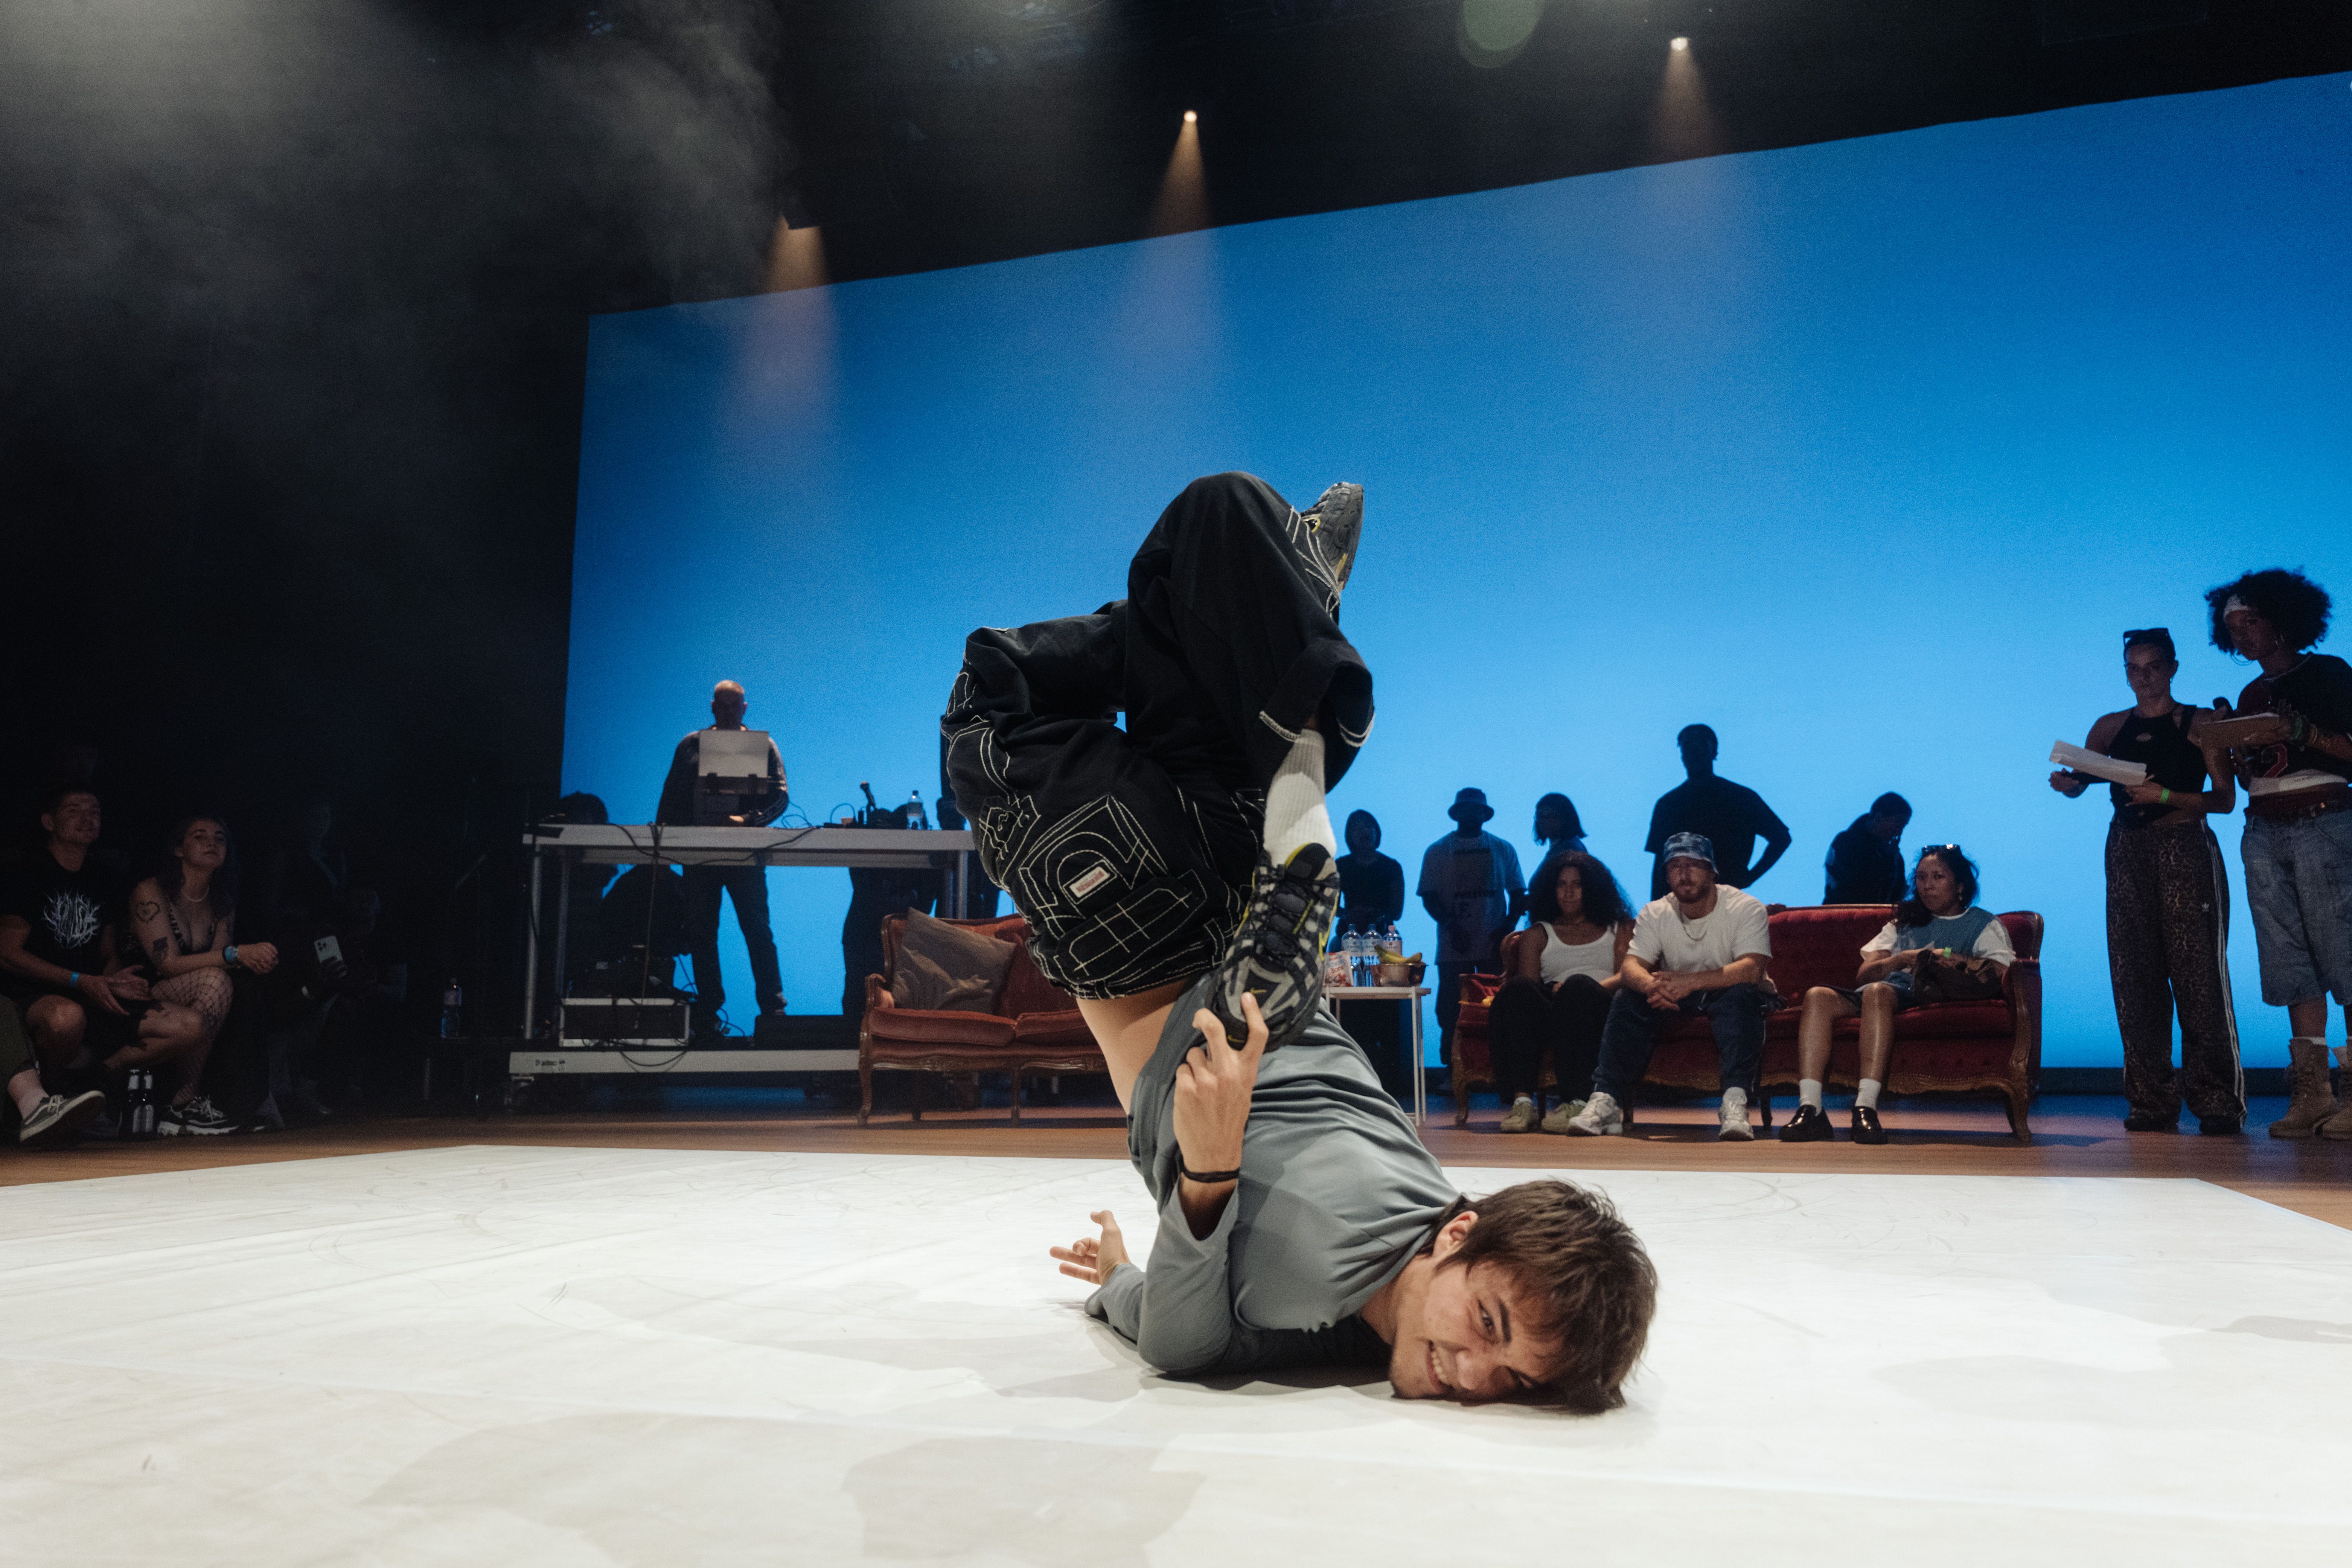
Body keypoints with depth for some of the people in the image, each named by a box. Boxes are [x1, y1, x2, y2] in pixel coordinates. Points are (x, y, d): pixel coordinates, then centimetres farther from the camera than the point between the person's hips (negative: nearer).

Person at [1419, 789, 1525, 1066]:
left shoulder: (1503, 850, 12)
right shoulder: (1437, 852, 9)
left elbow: (1518, 893, 12)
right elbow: (1429, 896, 3)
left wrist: (1507, 929, -4)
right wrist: (1451, 926, -12)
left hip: (1494, 946, 1)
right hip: (1454, 948, -1)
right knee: (1452, 1012, -3)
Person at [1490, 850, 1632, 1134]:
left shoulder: (1619, 929, 25)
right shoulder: (1538, 934, 27)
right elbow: (1526, 986, 11)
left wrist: (1586, 990, -12)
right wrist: (1558, 991, -12)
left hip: (1599, 1011, -1)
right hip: (1551, 1011, 2)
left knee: (1579, 985, -37)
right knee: (1518, 988, -32)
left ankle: (1576, 1102, -47)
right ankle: (1521, 1100, -44)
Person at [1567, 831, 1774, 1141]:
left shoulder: (1745, 909, -14)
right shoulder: (1655, 913, -2)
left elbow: (1752, 969, -29)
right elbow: (1632, 965, -15)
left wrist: (1691, 981, -44)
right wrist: (1651, 985, -42)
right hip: (1675, 1000, 3)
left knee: (1742, 996, -36)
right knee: (1628, 997, -24)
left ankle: (1735, 1104, -43)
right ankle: (1607, 1101, -30)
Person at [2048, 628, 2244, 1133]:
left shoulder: (2200, 724, 4)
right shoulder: (2111, 727, 15)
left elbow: (2225, 797, -2)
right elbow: (2081, 780, 6)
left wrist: (2165, 795, -16)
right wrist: (2065, 781, -16)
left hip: (2186, 848, -3)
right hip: (2128, 850, 3)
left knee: (2197, 970, -9)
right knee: (2135, 974, -1)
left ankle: (2218, 1101, -4)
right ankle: (2152, 1102, 4)